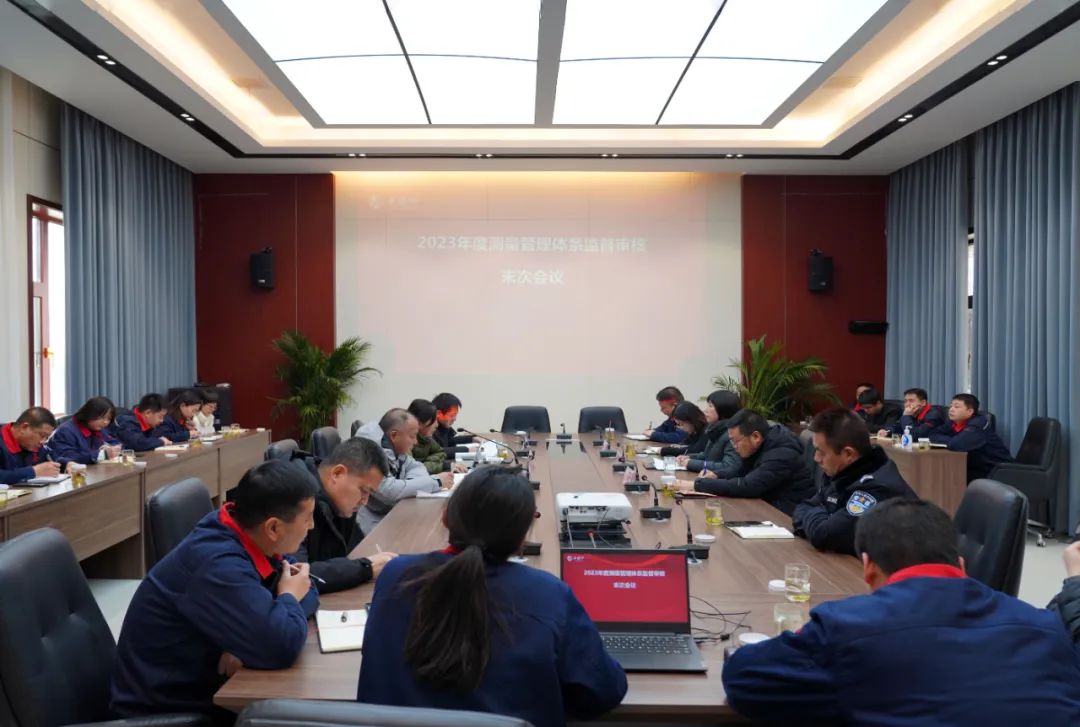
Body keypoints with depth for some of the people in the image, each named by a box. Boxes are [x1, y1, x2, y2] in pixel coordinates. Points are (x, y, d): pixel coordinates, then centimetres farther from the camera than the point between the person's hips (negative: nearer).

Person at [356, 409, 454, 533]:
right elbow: (388, 491, -31)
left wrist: (411, 483, -12)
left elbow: (416, 466, 13)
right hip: (374, 525, -8)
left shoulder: (394, 448, 2)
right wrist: (435, 482, -22)